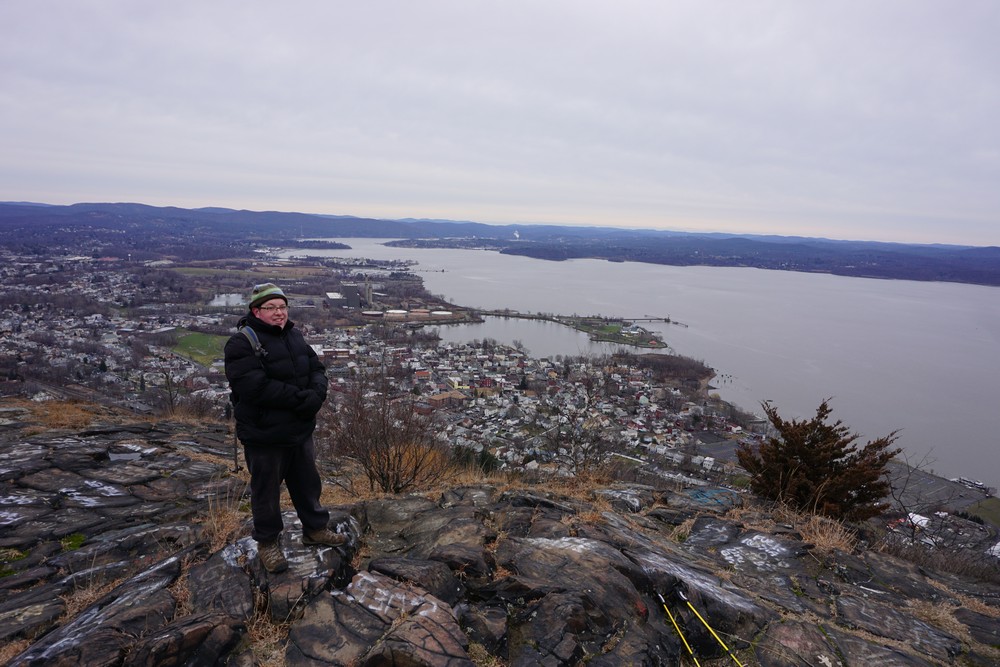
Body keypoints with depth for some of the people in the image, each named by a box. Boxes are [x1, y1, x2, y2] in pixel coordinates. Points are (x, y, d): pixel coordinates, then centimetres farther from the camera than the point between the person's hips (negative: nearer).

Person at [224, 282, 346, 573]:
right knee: (266, 490, 11)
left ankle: (315, 528, 39)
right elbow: (255, 387, -27)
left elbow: (317, 368, 5)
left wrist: (316, 394, -16)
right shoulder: (242, 343, -16)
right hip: (264, 436, -7)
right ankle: (267, 542, 31)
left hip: (300, 430, 7)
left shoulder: (294, 336, 7)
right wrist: (299, 398, -25)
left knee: (308, 483, 20)